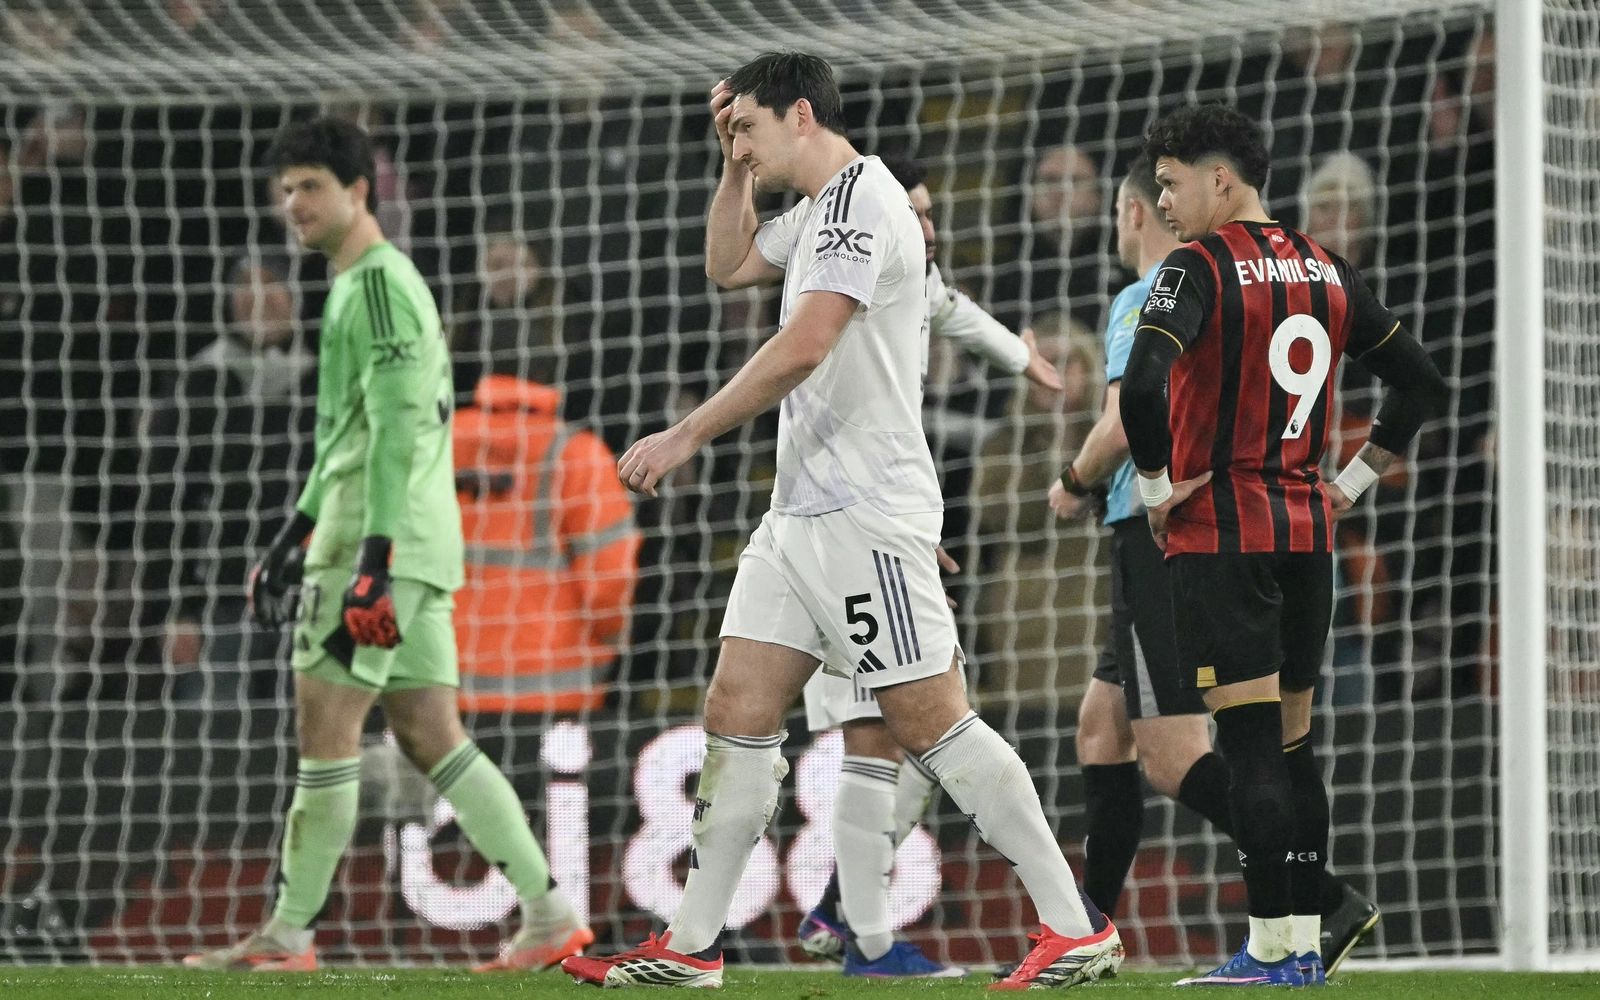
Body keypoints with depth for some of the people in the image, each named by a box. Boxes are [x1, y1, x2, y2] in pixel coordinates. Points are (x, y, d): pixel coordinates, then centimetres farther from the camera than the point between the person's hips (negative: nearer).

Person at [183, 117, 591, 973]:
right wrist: (293, 540, 32)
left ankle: (287, 935, -4)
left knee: (324, 725, -6)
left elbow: (397, 426, -19)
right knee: (430, 736, 7)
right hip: (417, 547, 10)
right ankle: (546, 912, 4)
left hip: (381, 541, -10)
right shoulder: (370, 284, 23)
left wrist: (374, 553, -25)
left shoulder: (377, 283, -10)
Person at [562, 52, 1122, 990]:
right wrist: (737, 169, 18)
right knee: (737, 712, 5)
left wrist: (685, 437, -22)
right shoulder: (821, 211, 17)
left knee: (933, 721, -9)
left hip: (866, 515, -10)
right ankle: (691, 948, 8)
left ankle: (1078, 930, -5)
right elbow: (729, 265, 34)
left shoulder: (861, 201, -14)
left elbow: (803, 346, -25)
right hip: (802, 515, 10)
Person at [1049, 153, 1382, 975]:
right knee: (1100, 725, 18)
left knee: (1174, 760, -14)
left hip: (1163, 536, -9)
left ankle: (1330, 902, -26)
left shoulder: (1144, 301, -9)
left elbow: (1124, 425, -19)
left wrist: (1075, 485, 1)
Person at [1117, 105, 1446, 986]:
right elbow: (1420, 383, 17)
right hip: (1307, 532, 7)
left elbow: (1142, 386, -26)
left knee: (1250, 744, -7)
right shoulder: (1325, 271, 11)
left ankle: (1269, 950, -8)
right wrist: (1353, 480, 16)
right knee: (1292, 742, 12)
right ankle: (1305, 941, 11)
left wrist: (1155, 485, -11)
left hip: (1221, 532, -7)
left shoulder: (1199, 267, -10)